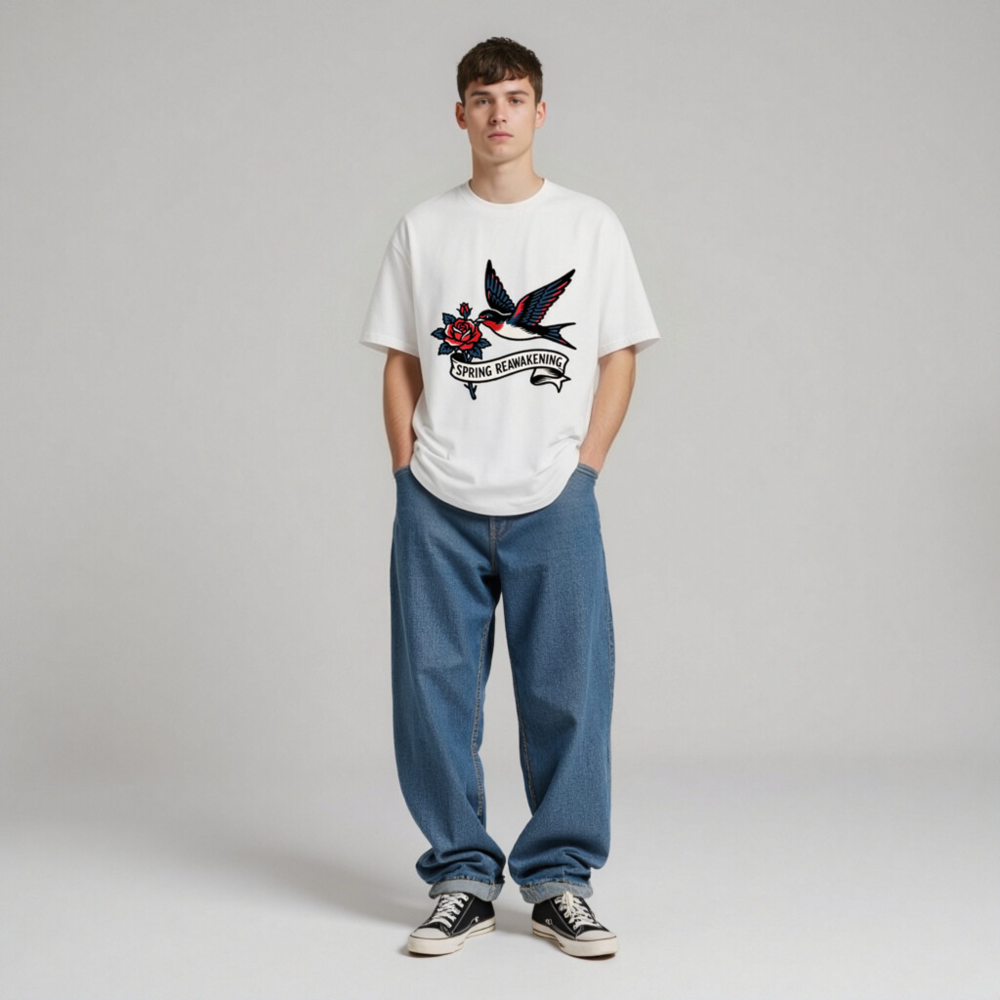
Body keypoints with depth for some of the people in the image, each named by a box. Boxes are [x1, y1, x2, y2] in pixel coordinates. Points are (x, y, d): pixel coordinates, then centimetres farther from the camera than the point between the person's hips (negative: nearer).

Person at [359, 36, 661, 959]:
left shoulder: (591, 225, 6)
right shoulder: (423, 229, 9)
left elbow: (619, 358, 6)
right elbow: (400, 364, 10)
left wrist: (582, 469, -3)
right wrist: (410, 474, 0)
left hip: (553, 503, -1)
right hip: (439, 508, 1)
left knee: (568, 692, 0)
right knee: (435, 692, 2)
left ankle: (559, 881, 12)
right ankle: (463, 879, 14)